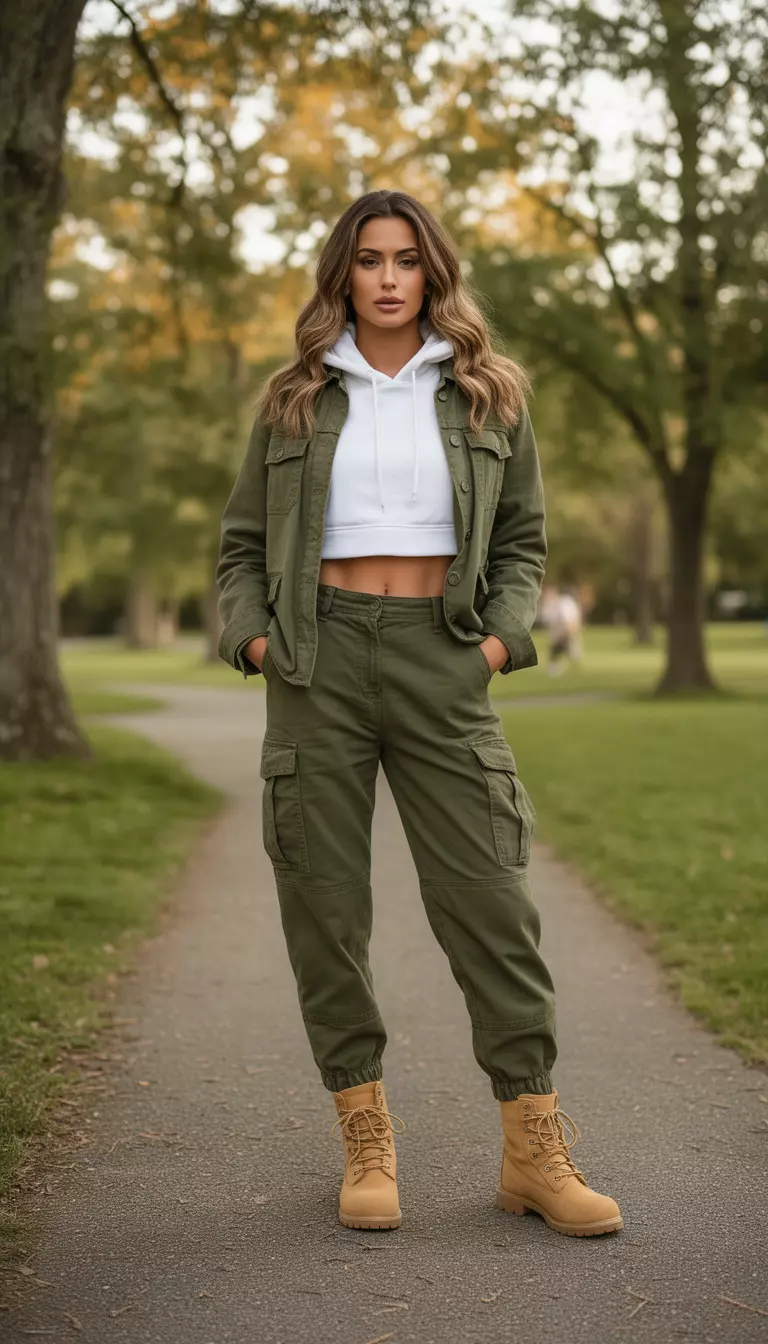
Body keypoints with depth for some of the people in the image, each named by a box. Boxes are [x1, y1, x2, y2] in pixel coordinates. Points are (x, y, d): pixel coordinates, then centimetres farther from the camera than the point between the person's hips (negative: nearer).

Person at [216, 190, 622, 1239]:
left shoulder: (487, 395, 10)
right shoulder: (295, 402, 10)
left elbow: (522, 539, 13)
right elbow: (243, 544, 14)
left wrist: (503, 636, -3)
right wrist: (251, 635, -3)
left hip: (441, 666, 0)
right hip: (319, 661, 1)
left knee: (490, 899, -4)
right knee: (324, 906, 1)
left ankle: (535, 1151, 5)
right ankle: (366, 1142, 13)